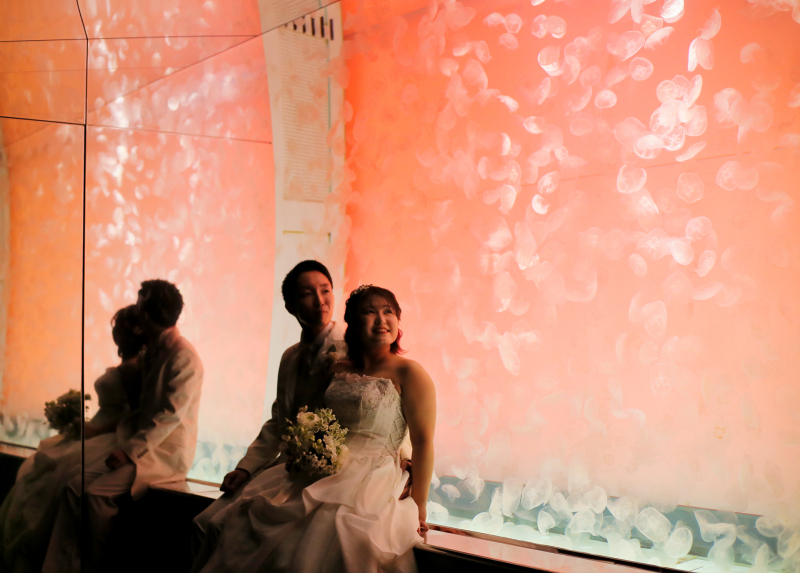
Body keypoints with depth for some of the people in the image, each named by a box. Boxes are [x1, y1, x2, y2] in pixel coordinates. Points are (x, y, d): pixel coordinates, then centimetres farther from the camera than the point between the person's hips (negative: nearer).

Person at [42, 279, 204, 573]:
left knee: (97, 492, -23)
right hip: (141, 443, 9)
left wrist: (131, 450, -21)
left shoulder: (184, 356, -16)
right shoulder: (152, 351, 15)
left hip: (168, 452, -9)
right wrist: (125, 440, 3)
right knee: (75, 486, -8)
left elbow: (171, 415, -21)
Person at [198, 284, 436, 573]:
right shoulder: (336, 371, 18)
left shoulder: (408, 373, 0)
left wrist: (418, 506, -9)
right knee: (242, 521, -16)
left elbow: (423, 442, -5)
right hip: (320, 474, 6)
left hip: (370, 481, -6)